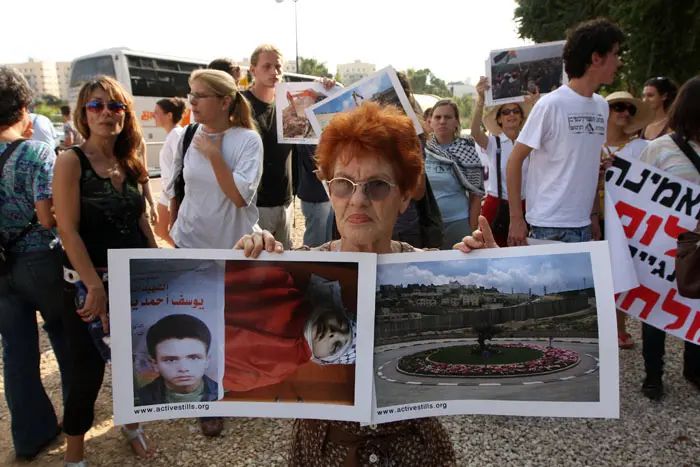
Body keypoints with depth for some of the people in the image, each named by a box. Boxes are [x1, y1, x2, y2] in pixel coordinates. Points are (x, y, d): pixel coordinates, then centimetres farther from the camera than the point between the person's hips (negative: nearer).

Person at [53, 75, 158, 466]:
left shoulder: (131, 164, 6)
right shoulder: (71, 161, -11)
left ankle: (132, 425, 40)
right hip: (89, 283, -5)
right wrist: (95, 287, -21)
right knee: (90, 368, 2)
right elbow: (68, 230, -17)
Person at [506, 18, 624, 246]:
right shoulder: (551, 104, -12)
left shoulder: (602, 106, 8)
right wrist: (516, 219, -12)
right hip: (550, 227, -7)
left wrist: (594, 215, 14)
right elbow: (514, 161, -10)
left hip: (583, 225, 7)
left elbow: (591, 164, 15)